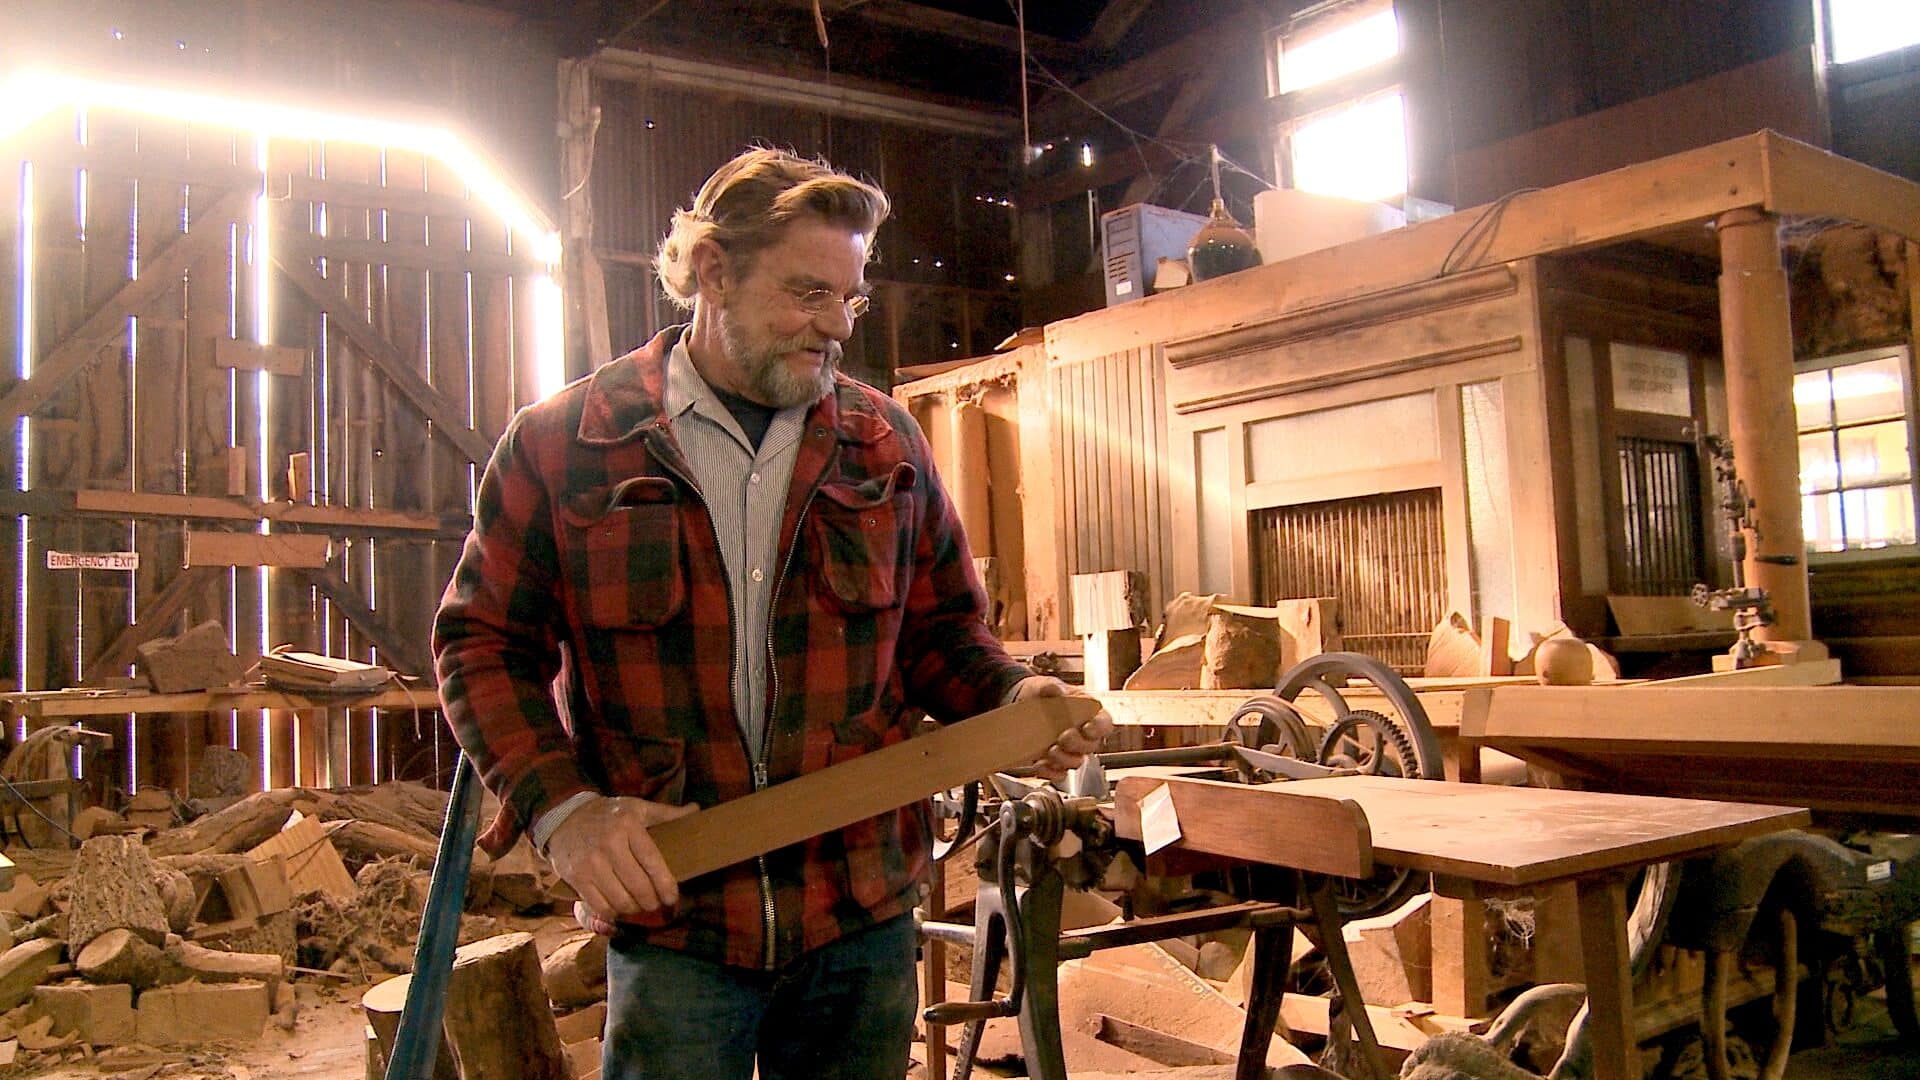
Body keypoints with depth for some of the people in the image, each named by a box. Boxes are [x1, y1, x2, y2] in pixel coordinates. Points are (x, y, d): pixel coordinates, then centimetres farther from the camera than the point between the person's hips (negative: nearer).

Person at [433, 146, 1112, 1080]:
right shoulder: (563, 441, -2)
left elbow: (940, 627, 12)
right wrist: (559, 805, -13)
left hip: (863, 910, 3)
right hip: (669, 916, -2)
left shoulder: (884, 443, 6)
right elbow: (484, 642, 0)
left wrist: (1011, 697, -8)